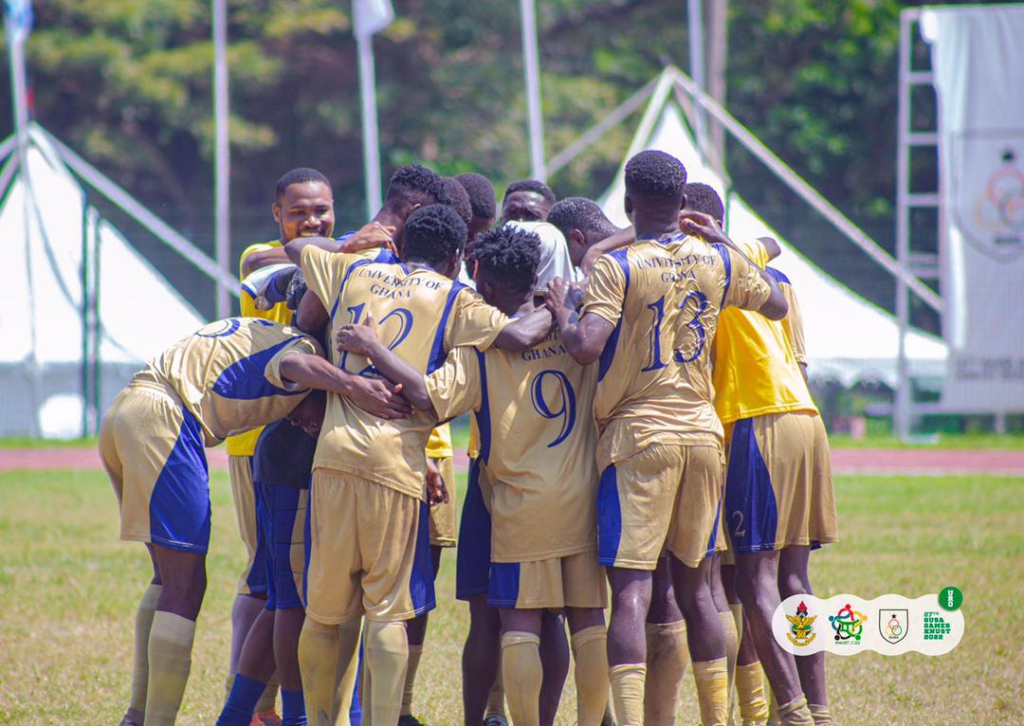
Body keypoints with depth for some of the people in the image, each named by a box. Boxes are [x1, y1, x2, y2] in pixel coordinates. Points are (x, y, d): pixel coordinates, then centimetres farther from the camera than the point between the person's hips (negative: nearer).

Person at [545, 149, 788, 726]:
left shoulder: (616, 267, -9)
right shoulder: (721, 262, 6)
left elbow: (586, 348, -20)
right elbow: (777, 305, 24)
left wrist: (561, 310, -1)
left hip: (639, 433, -5)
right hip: (703, 430, 5)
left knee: (631, 588, -8)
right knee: (694, 583, 15)